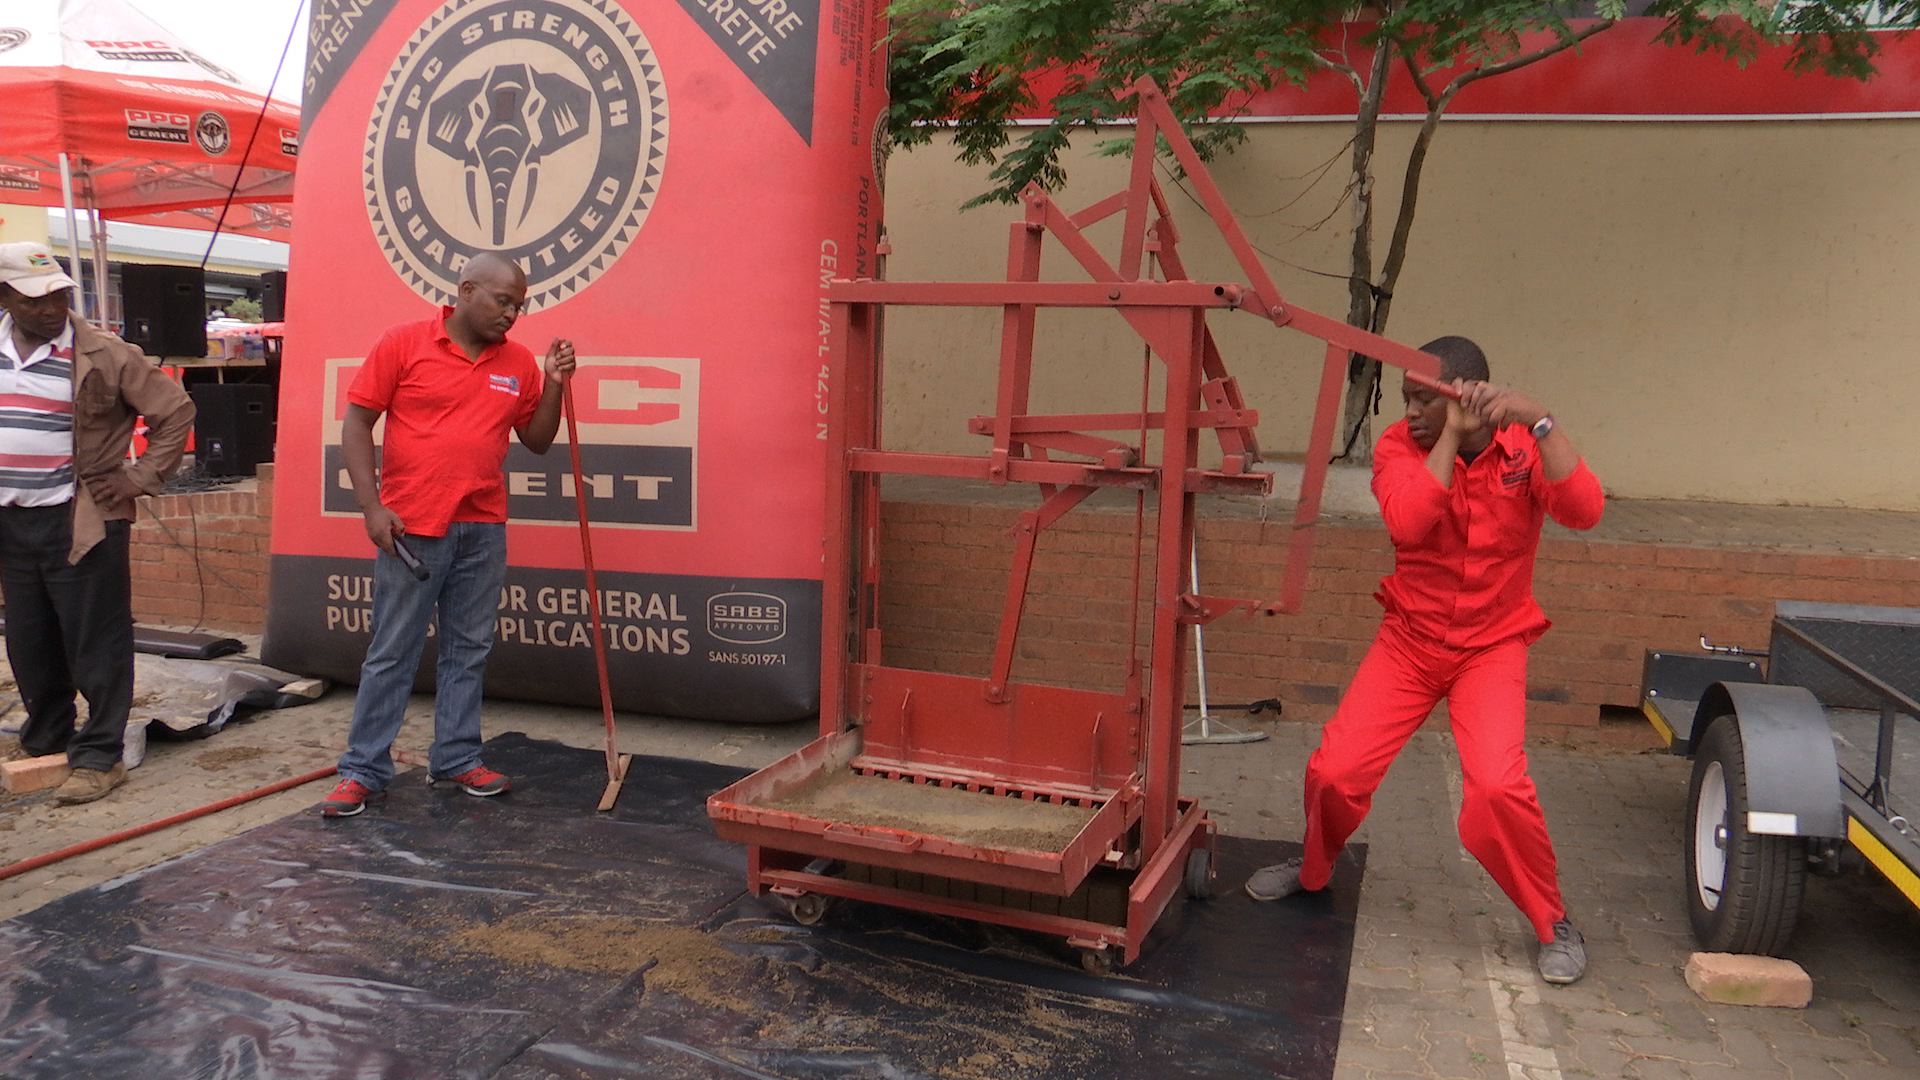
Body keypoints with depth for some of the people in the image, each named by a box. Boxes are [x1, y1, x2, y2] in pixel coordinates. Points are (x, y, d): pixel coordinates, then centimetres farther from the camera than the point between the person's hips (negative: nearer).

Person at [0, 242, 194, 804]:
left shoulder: (104, 355, -10)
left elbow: (176, 411, -7)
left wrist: (139, 478, -9)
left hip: (81, 522, -6)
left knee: (95, 642, -1)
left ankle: (99, 755, 7)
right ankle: (45, 737, 32)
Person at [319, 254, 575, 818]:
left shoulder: (519, 363, 7)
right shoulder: (404, 343, -4)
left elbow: (537, 441, 12)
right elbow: (357, 422, -4)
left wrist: (554, 384, -4)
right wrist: (372, 506, -11)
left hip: (483, 530, 4)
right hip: (411, 527, -4)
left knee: (467, 652, 12)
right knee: (391, 654, 3)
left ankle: (457, 760, 23)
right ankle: (362, 770, 13)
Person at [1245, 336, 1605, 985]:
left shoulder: (1525, 447, -9)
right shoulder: (1400, 446, -8)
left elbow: (1583, 511, -28)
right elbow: (1407, 520, -27)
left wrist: (1539, 420, -32)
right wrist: (1454, 434, -26)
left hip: (1493, 645, -1)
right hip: (1410, 639, 2)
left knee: (1497, 786, -22)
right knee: (1334, 769, -7)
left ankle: (1553, 924, 5)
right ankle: (1314, 871, 26)